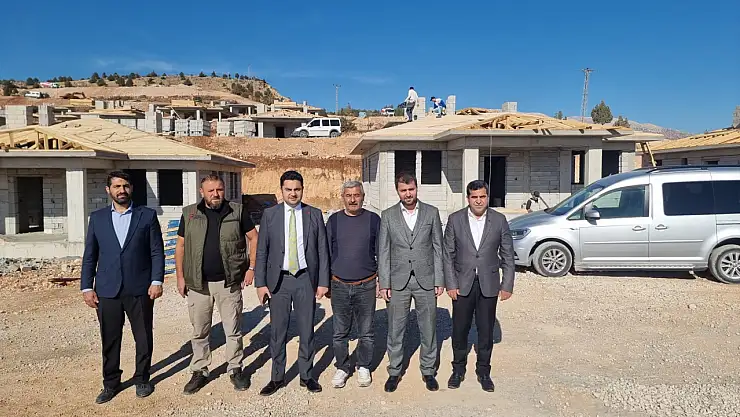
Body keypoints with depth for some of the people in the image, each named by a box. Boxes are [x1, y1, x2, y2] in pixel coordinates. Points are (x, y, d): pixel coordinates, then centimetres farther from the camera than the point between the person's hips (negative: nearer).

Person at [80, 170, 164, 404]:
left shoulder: (147, 215, 2)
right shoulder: (97, 218, 7)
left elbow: (157, 251, 0)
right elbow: (89, 256, 8)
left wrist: (157, 281, -9)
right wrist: (87, 287, 2)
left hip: (140, 289, -1)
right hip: (107, 290, 2)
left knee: (143, 338, 9)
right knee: (109, 340, 10)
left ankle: (142, 379, 27)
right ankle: (110, 383, 27)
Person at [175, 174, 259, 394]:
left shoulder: (237, 211, -1)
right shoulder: (189, 214, 3)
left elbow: (254, 238, 3)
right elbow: (180, 246, 7)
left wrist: (251, 268, -3)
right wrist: (180, 277, 2)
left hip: (229, 281, -1)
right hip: (198, 283, 1)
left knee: (233, 330, 9)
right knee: (199, 331, 12)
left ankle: (235, 370, 25)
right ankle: (199, 372, 28)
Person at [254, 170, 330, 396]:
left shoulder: (315, 214, 2)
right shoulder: (270, 214, 1)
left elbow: (323, 250, 2)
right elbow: (261, 251, 2)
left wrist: (323, 282, -2)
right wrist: (260, 283, -3)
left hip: (305, 278, 0)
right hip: (278, 280, 0)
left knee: (306, 330, 9)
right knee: (278, 331, 7)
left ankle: (307, 375, 25)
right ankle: (277, 377, 23)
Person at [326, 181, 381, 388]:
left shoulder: (373, 220, 0)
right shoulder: (334, 220, 3)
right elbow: (327, 252, 8)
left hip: (366, 286, -1)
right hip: (339, 286, 1)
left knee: (366, 332, 9)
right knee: (340, 332, 10)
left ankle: (363, 367, 27)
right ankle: (342, 368, 26)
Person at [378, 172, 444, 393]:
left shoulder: (431, 212, 2)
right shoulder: (388, 215, 1)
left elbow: (438, 248, 3)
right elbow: (383, 252, 1)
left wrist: (440, 280, -1)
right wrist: (384, 283, -4)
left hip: (426, 279, 0)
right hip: (398, 281, 0)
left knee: (428, 329, 10)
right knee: (395, 330, 8)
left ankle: (428, 371, 28)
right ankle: (394, 372, 25)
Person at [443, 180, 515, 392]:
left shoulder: (499, 220, -2)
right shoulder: (455, 219, -4)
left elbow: (508, 255, 2)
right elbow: (448, 254, -2)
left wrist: (507, 285, -2)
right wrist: (450, 284, -6)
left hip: (488, 285, 0)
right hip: (462, 284, 0)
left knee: (486, 330, 10)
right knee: (460, 329, 10)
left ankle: (483, 371, 29)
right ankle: (458, 369, 29)